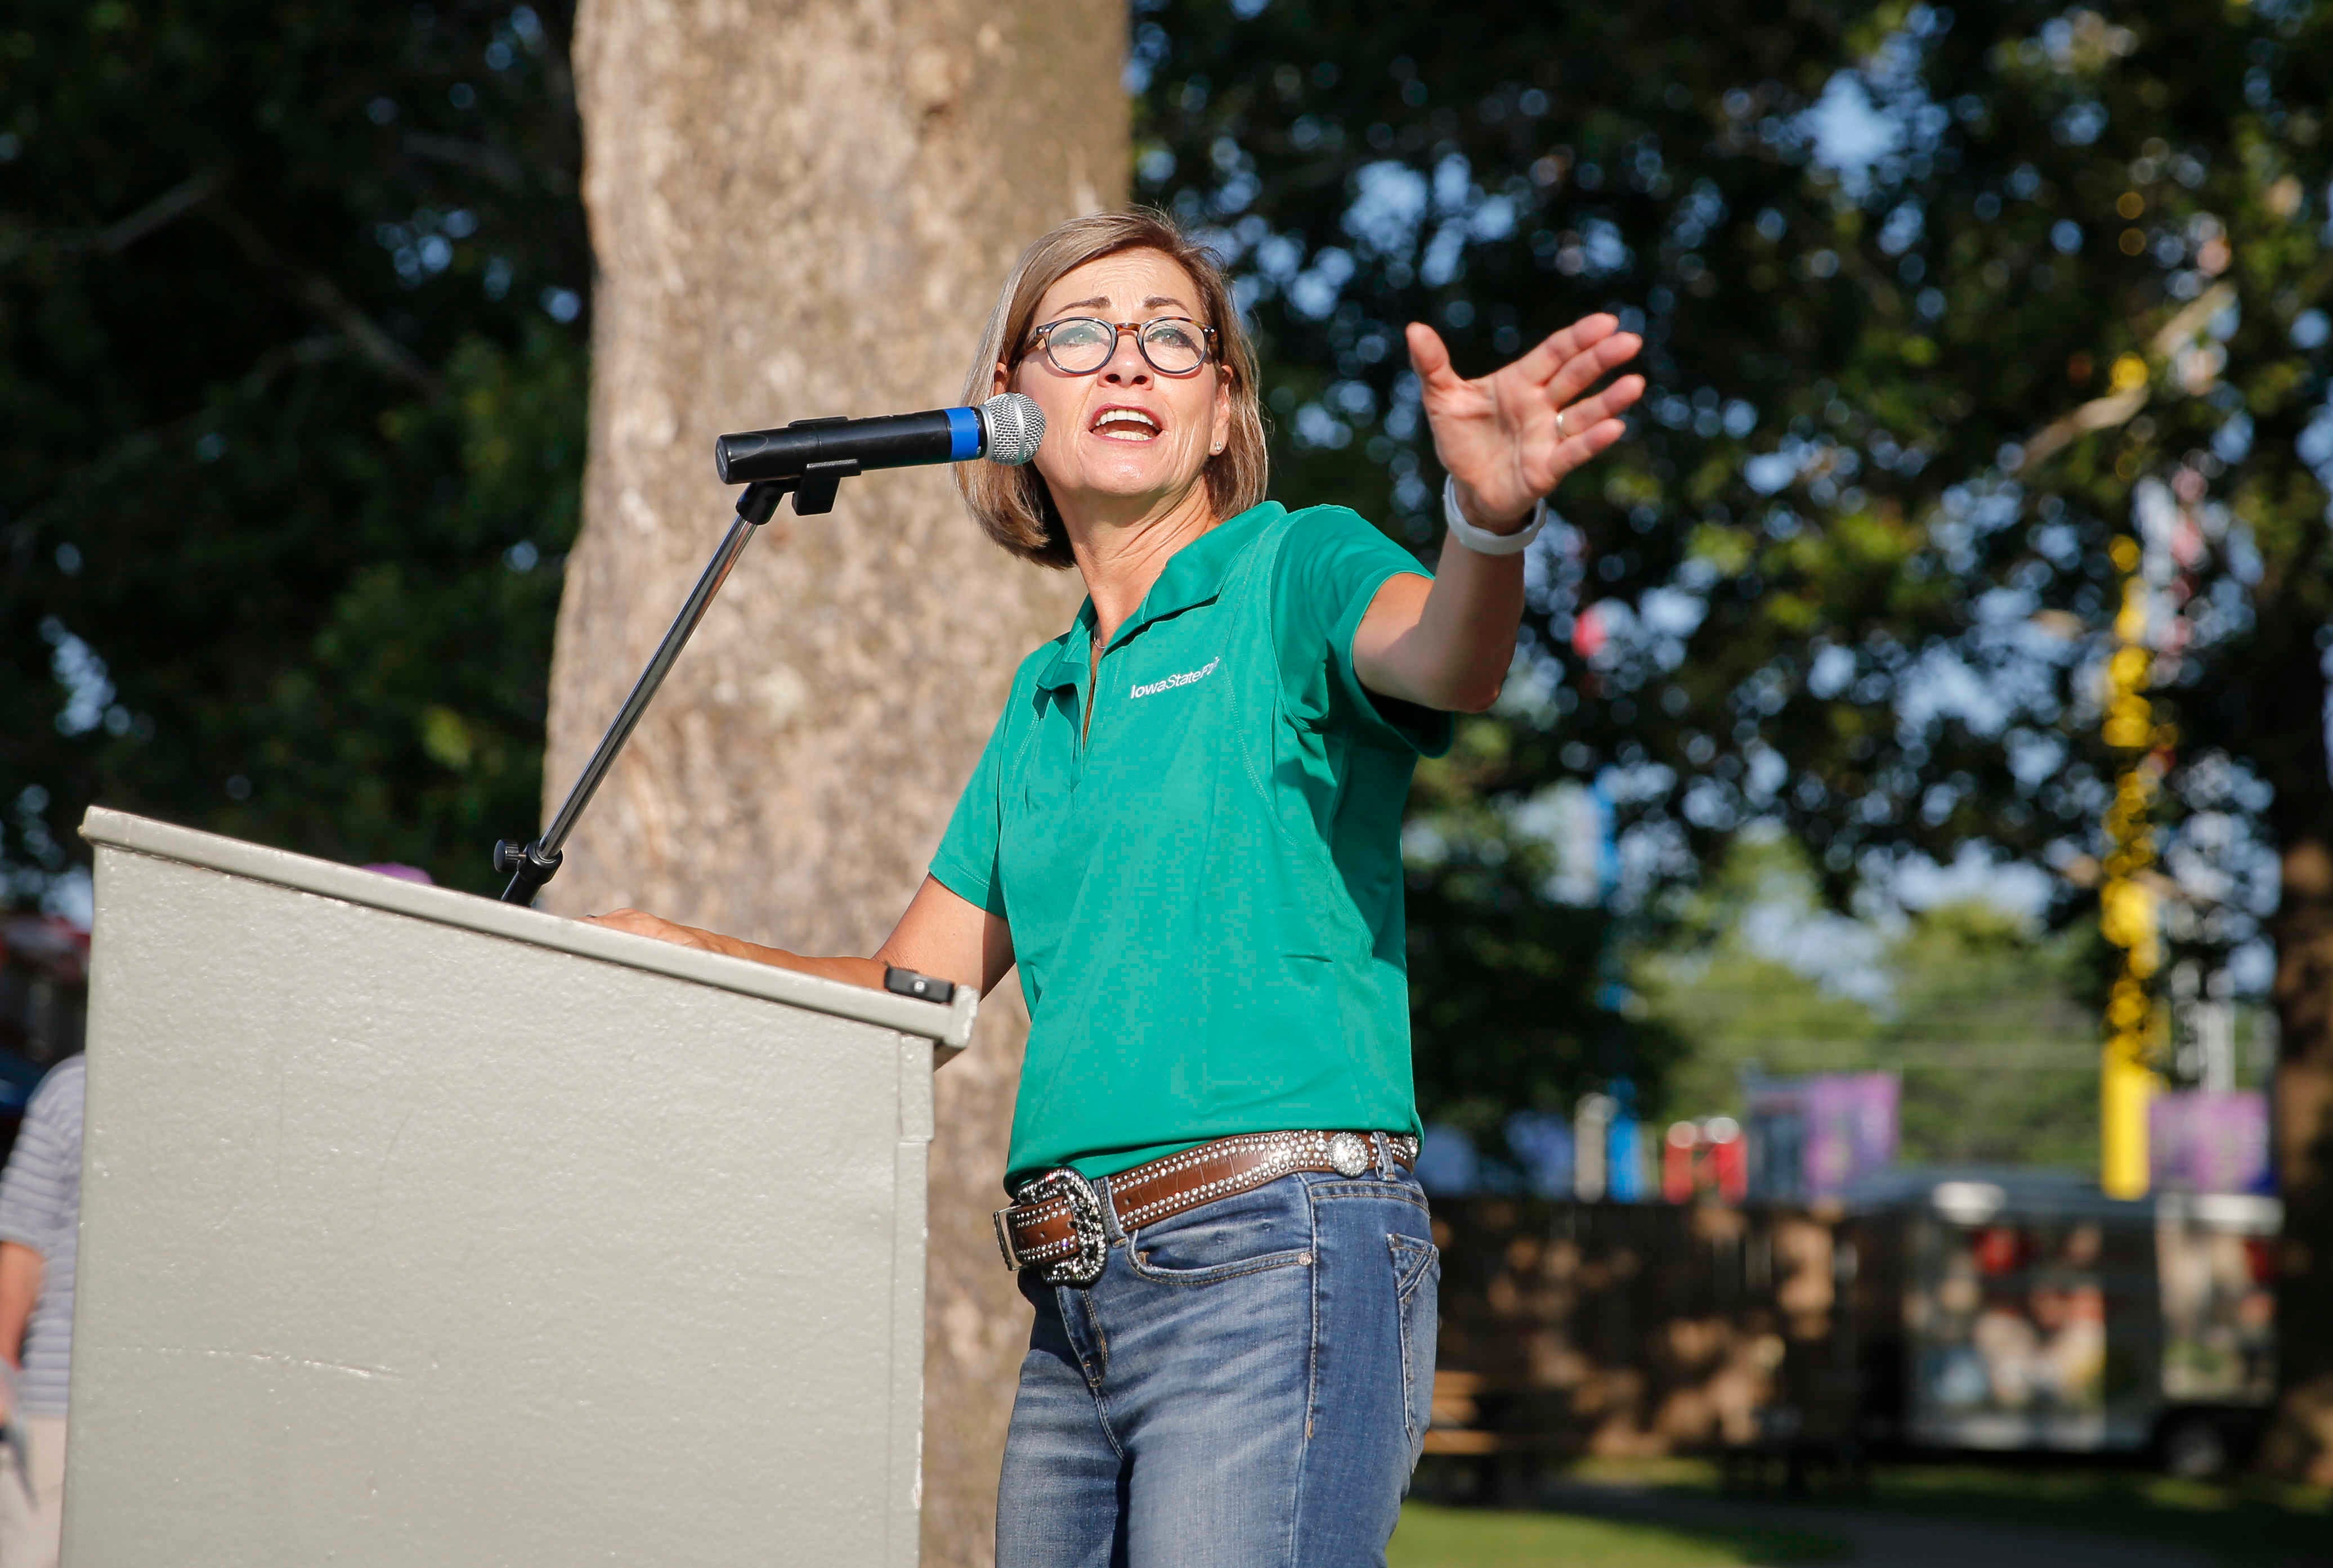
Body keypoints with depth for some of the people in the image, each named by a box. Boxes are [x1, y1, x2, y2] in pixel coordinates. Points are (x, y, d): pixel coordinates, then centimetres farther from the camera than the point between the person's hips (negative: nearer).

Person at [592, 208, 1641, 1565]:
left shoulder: (1296, 568, 2)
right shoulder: (1046, 697, 22)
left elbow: (1438, 659, -22)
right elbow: (910, 990, 24)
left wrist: (1491, 524, -45)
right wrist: (668, 951, 9)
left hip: (1277, 1259, -7)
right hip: (1078, 1302, 7)